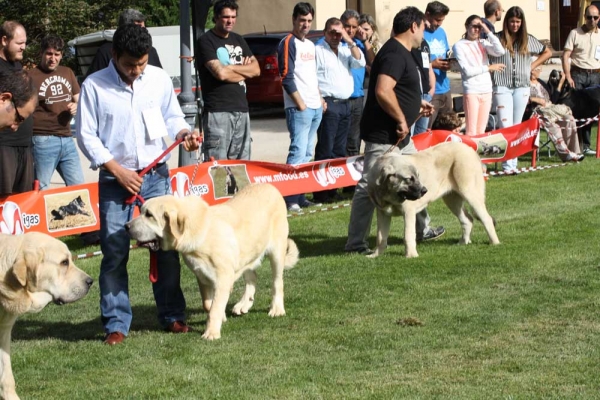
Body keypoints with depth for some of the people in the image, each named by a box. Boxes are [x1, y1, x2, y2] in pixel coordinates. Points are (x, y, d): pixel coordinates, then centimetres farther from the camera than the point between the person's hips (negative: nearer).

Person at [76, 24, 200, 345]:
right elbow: (86, 136, -5)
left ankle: (172, 315, 17)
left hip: (156, 175, 3)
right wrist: (118, 171, -11)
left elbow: (172, 117, 14)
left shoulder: (159, 79, 2)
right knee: (114, 253, -1)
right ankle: (116, 324, 7)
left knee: (167, 246, 5)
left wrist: (184, 133, -8)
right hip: (115, 179, -2)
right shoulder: (94, 86, -7)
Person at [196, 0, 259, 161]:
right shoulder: (206, 41, -4)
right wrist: (244, 70, 0)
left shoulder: (238, 40, 18)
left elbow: (256, 69, 9)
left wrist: (230, 67, -5)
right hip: (217, 111, -7)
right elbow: (220, 73, -16)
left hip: (241, 109, 7)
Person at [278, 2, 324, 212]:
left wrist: (320, 99, 15)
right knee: (298, 152, -15)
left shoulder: (310, 45, 18)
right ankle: (290, 199, -16)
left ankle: (300, 196, 14)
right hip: (299, 108, -9)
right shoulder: (288, 43, -8)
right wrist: (300, 104, -15)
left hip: (316, 108, 9)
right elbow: (287, 77, -14)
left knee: (308, 154, 9)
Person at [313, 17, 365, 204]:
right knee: (326, 149, -9)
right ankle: (321, 191, -9)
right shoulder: (318, 50, -2)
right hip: (329, 104, -7)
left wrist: (350, 41, -4)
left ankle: (334, 188, 12)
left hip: (346, 104, 7)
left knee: (340, 149, 8)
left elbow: (360, 63, 3)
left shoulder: (346, 50, 18)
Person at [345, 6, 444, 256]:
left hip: (400, 136, 11)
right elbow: (383, 91, -30)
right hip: (383, 136, -11)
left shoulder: (401, 53, 15)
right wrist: (401, 120, -22)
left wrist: (417, 104, 21)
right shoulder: (395, 54, -18)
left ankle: (422, 230, 35)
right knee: (370, 188, -7)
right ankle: (355, 243, -4)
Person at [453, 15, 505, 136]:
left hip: (486, 90, 5)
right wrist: (489, 68, -5)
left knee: (481, 131, 8)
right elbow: (467, 70, -11)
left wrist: (488, 32, -5)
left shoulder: (483, 43, 11)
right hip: (471, 91, -5)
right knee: (471, 132, -8)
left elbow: (500, 51, -6)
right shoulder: (459, 46, -3)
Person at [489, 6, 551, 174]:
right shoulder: (497, 39, -2)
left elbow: (547, 52, 20)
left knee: (517, 127, 7)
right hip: (502, 87, -4)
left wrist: (533, 65, 10)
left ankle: (513, 163, 11)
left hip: (522, 87, 4)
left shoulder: (528, 40, 9)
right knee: (506, 126, -11)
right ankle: (507, 164, -13)